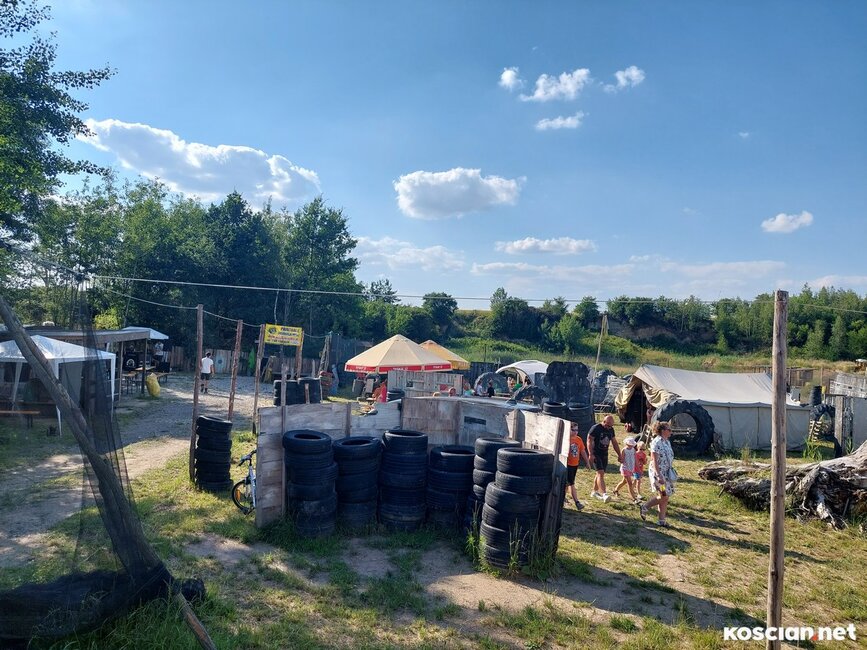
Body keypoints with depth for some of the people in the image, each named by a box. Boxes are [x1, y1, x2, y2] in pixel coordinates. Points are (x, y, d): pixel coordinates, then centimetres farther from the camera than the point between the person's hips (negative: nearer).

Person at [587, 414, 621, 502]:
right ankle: (604, 494, -22)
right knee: (600, 473, -16)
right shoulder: (595, 428, -12)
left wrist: (619, 454, 14)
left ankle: (594, 491, 25)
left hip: (604, 454, 7)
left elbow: (614, 442, 17)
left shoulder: (611, 429, 8)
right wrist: (590, 454, -20)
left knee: (600, 474, 11)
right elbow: (589, 441, -14)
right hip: (596, 454, -7)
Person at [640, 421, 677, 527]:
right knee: (663, 496, -6)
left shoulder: (667, 442, 10)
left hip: (667, 473, 9)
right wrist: (659, 475, -25)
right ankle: (644, 508, 12)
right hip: (658, 473, -9)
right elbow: (654, 461, -20)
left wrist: (672, 473, 18)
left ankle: (662, 520, 17)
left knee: (666, 497, 9)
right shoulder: (656, 442, -17)